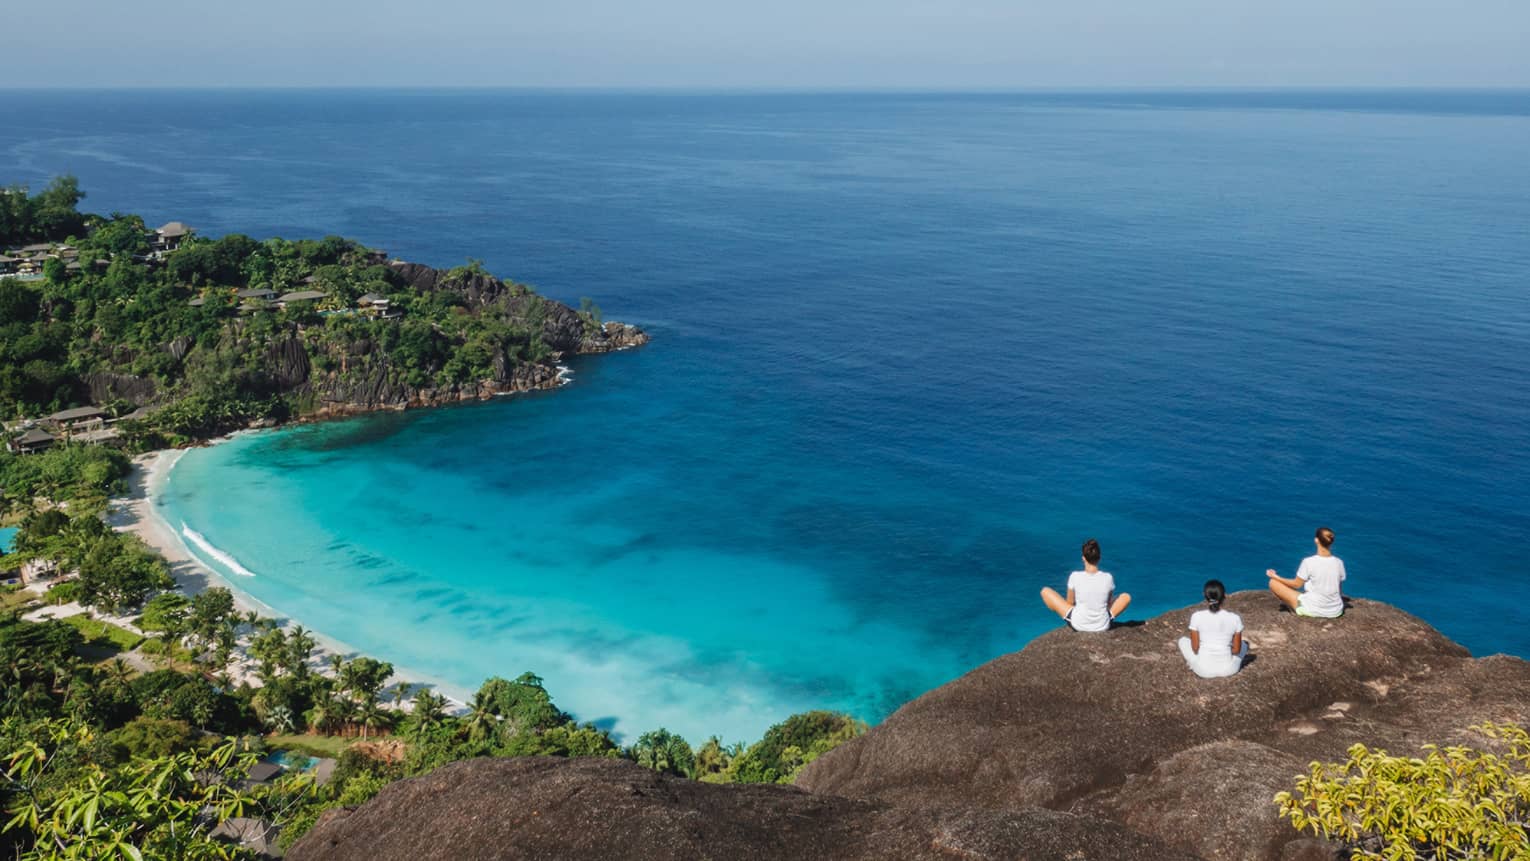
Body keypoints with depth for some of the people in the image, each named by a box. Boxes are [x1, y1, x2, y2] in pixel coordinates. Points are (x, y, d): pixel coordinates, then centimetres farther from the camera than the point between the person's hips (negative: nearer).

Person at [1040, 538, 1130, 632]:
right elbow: (1109, 602, 5)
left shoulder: (1075, 577, -17)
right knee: (1126, 596, 25)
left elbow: (1070, 603, -2)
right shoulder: (1108, 578, -12)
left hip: (1078, 625, -2)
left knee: (1045, 592, 13)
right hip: (1103, 626, 2)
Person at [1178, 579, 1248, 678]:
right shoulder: (1235, 618, -10)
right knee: (1243, 644, 33)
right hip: (1228, 669, 1)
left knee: (1183, 640, 27)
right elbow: (1237, 650, -2)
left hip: (1204, 670, -1)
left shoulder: (1197, 616, -12)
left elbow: (1195, 648, -6)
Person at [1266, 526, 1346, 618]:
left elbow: (1297, 584, -5)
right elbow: (1339, 585, 8)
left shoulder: (1309, 562, -18)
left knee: (1273, 582, 6)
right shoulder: (1339, 562, -6)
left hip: (1313, 611, -5)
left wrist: (1275, 576, 7)